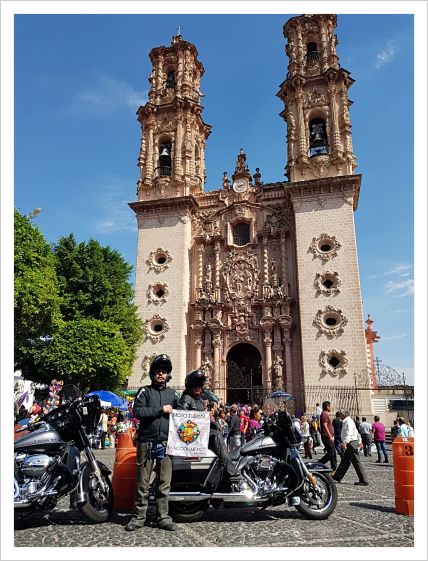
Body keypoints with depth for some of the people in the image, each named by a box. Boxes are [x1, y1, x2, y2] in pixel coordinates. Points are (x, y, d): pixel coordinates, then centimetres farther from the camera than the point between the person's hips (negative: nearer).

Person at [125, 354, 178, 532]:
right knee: (143, 483, 5)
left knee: (164, 483, 7)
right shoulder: (144, 391, 3)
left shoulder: (172, 394, 14)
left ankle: (163, 517, 19)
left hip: (166, 444, 3)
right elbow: (137, 411, -11)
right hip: (146, 442, -2)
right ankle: (139, 516, 19)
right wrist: (160, 409, -14)